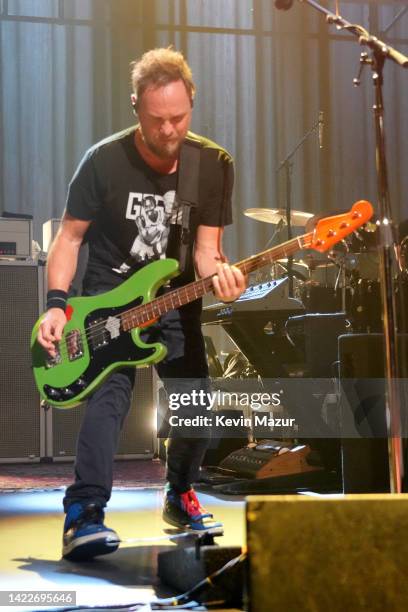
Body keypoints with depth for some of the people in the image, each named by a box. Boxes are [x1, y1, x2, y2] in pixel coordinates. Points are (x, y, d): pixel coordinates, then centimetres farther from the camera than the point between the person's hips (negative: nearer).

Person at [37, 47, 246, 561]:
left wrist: (217, 273, -27)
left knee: (196, 405, -4)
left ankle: (179, 495, 22)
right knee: (108, 397, -22)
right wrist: (56, 303, -19)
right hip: (108, 298, -3)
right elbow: (70, 235, -7)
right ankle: (84, 515, -23)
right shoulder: (105, 161, -14)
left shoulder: (214, 165, -6)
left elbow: (205, 245, -3)